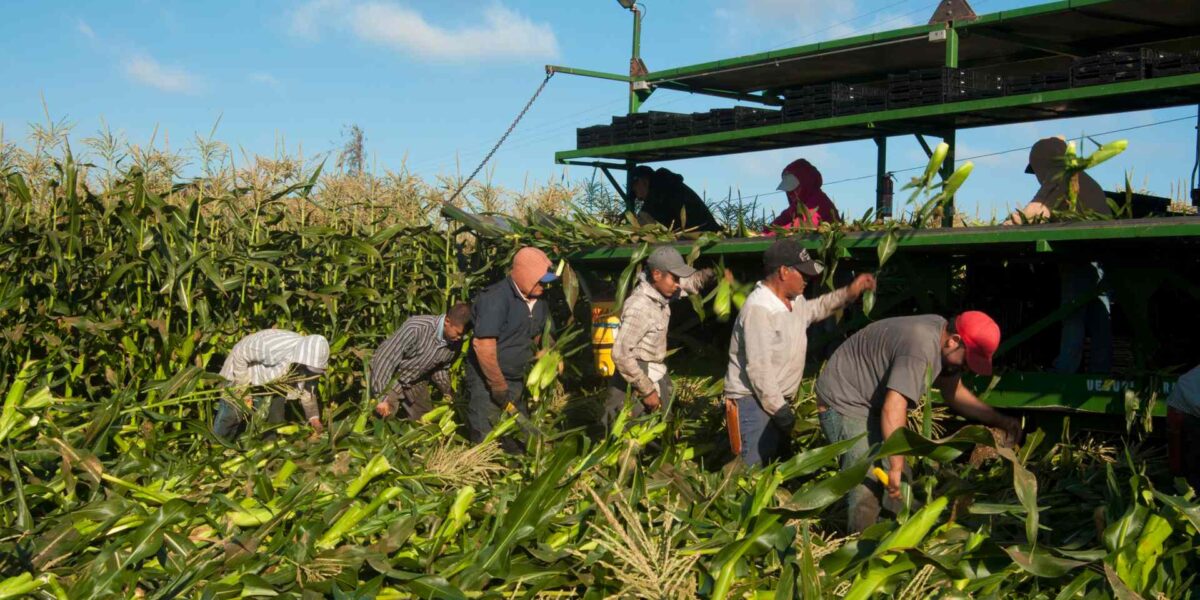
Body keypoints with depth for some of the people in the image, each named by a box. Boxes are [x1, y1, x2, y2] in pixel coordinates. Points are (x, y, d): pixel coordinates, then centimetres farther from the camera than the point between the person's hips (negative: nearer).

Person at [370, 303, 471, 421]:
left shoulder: (455, 343, -14)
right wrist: (381, 397, -31)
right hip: (387, 377, -6)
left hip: (415, 381, 6)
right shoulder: (417, 327, -35)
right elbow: (385, 358, -30)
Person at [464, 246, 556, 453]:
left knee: (519, 444, 13)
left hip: (517, 381, 8)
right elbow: (483, 346, -24)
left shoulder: (538, 301, 5)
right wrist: (499, 387, -19)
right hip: (487, 382, -8)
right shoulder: (495, 298, -20)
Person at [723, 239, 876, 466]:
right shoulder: (758, 309, -24)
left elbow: (814, 309, 31)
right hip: (752, 401, -10)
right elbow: (758, 368, -26)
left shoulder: (793, 301, 6)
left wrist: (849, 293, 17)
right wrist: (778, 409, -22)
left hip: (776, 399, 10)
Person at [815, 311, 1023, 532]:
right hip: (842, 401, -10)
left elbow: (954, 392, 13)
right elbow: (893, 408, -38)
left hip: (873, 402, 10)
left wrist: (999, 420, 6)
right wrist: (896, 467, -38)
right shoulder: (921, 348, -32)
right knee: (868, 484, -18)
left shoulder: (941, 334, -1)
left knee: (900, 481, 7)